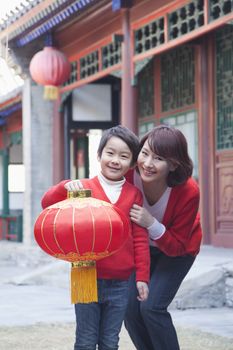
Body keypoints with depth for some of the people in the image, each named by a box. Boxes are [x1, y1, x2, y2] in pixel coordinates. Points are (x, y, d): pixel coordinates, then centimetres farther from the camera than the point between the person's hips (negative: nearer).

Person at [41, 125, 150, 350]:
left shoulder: (134, 194, 3)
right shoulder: (84, 188, -1)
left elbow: (140, 238, 5)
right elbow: (47, 204, -7)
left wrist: (142, 276, 3)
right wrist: (65, 187, -25)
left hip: (120, 284, 1)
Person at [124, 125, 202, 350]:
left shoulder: (188, 192, -34)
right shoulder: (130, 175, -29)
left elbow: (177, 247, -24)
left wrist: (152, 224, -41)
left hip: (177, 250, -3)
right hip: (143, 246, 3)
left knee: (152, 307, -17)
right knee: (130, 308, -6)